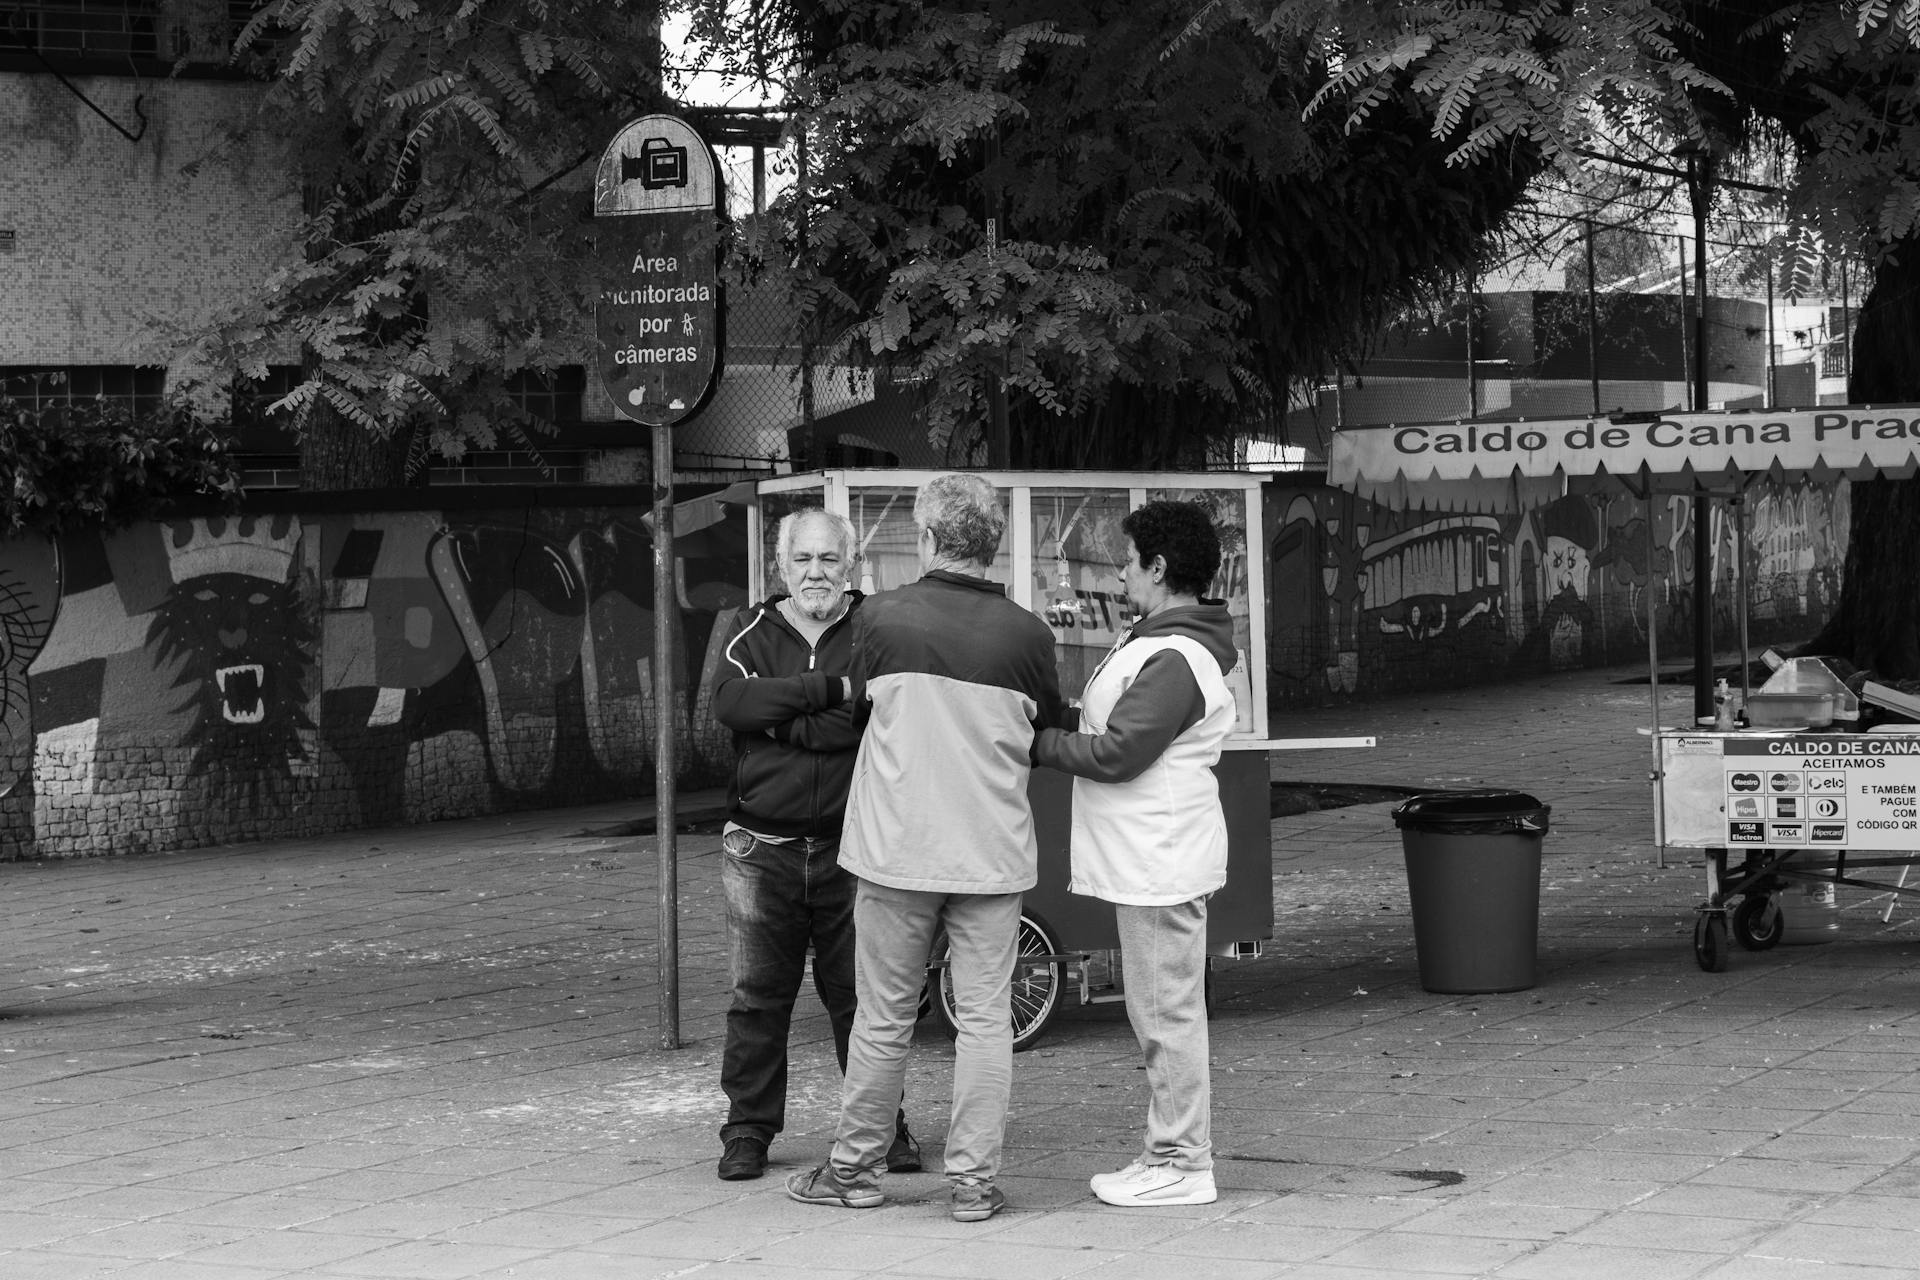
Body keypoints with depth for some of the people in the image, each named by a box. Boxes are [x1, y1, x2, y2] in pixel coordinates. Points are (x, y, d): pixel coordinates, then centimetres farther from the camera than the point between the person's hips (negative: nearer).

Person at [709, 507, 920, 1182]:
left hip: (851, 847, -1)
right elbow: (729, 702, -10)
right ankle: (748, 1130, 12)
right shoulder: (752, 633, 10)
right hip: (763, 846, 1)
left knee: (860, 993, 3)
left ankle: (885, 1127, 14)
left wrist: (779, 720, -11)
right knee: (758, 996, 4)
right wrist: (828, 690, -17)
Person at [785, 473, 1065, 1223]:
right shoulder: (1026, 634, -6)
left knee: (884, 1017, 10)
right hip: (993, 853, 0)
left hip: (898, 848, 0)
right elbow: (1049, 737, 6)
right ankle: (973, 1180, 6)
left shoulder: (881, 619, -7)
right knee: (985, 1019, 5)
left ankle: (855, 1167, 20)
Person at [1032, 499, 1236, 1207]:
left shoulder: (1175, 662, -20)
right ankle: (1171, 1151, 23)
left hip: (1162, 862, -11)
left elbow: (1116, 752, -22)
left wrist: (1038, 743, -12)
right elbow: (1112, 733, 17)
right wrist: (1056, 739, 3)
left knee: (1167, 1013, -5)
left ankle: (1183, 1164, 1)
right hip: (1145, 857, 11)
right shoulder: (1147, 639, 14)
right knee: (1157, 1010, 16)